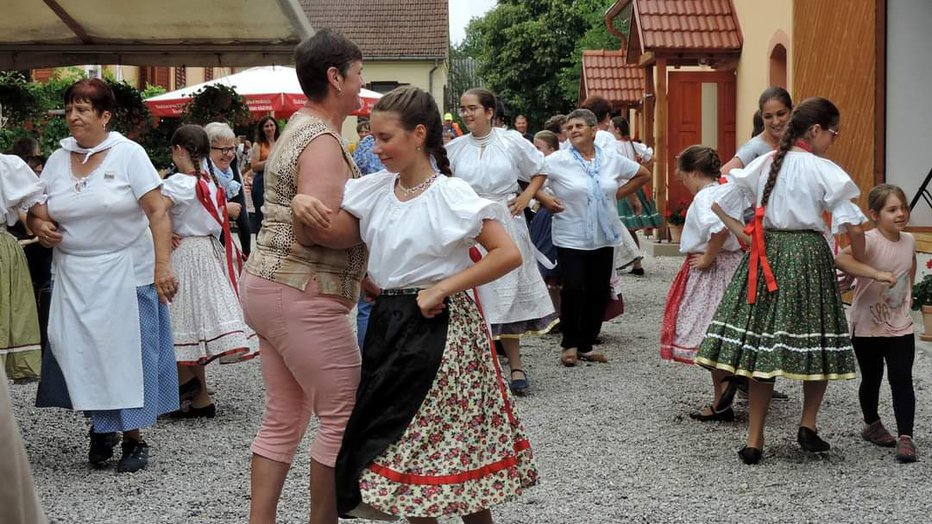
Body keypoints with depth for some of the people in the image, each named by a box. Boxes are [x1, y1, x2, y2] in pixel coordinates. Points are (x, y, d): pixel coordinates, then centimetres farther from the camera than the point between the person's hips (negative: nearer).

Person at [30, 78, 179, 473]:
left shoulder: (128, 154, -4)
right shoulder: (57, 160, 8)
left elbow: (158, 212, -10)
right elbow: (38, 214, 15)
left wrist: (163, 266, -18)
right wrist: (39, 226, -9)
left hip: (125, 273, -4)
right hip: (75, 277, 4)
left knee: (127, 351, 0)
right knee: (82, 352, 2)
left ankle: (134, 437, 11)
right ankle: (101, 427, 20)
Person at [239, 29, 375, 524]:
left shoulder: (300, 128, 16)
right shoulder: (323, 141, -16)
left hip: (271, 285, 10)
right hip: (303, 296, -10)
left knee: (283, 418, 13)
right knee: (342, 416, -1)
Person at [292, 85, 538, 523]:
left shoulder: (450, 195, -13)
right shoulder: (375, 189, 5)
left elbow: (509, 254, -17)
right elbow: (340, 236, 11)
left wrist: (441, 288, -19)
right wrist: (307, 209, -10)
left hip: (440, 324, -6)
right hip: (389, 323, 7)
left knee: (456, 440, 0)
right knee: (394, 438, 10)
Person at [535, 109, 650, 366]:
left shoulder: (611, 159, 3)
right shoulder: (558, 160, -7)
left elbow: (643, 174, 15)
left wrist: (618, 193, 6)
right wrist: (544, 199, -13)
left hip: (604, 237, 4)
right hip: (571, 238, -4)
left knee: (599, 291, 6)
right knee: (573, 289, -9)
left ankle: (586, 344, 19)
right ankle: (570, 344, 10)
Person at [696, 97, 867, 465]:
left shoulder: (765, 163, 6)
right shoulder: (825, 170, -7)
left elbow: (718, 203, 7)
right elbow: (852, 225, -12)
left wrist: (740, 232, 11)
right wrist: (860, 265, 1)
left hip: (767, 254, 4)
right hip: (808, 255, -4)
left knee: (762, 345, 6)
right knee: (816, 345, 13)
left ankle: (754, 440, 8)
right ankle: (808, 426, 16)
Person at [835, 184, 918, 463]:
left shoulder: (909, 240, 0)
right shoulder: (870, 240, -19)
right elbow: (840, 259, -38)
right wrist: (877, 274, -43)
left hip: (900, 327, 3)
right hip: (867, 326, -3)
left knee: (902, 379, -6)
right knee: (872, 379, 13)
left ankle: (905, 437, -4)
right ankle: (872, 425, 36)